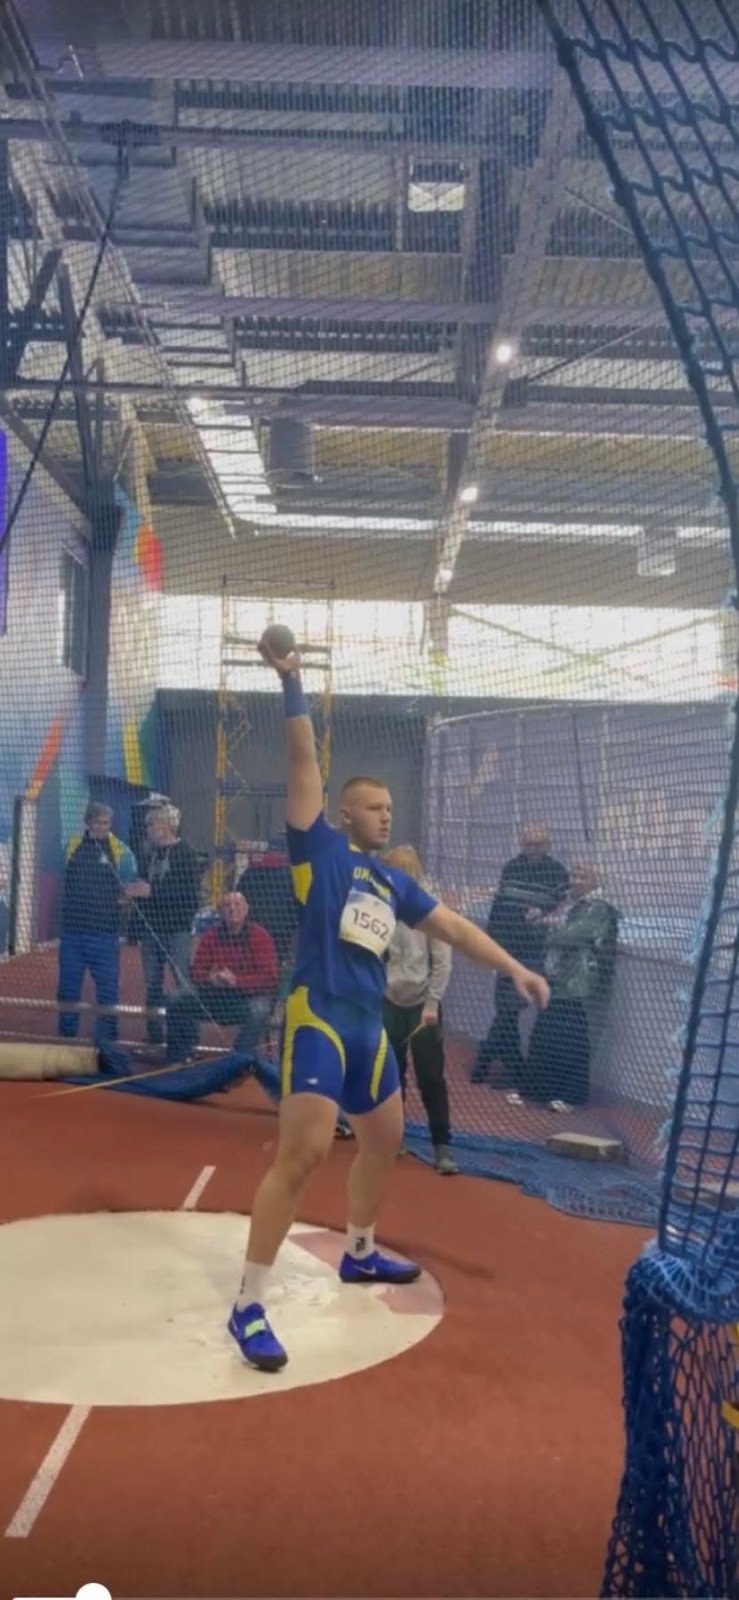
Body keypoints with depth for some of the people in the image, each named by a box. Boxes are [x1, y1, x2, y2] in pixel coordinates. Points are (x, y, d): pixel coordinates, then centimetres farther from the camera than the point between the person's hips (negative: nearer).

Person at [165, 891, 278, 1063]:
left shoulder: (259, 936, -9)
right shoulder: (210, 936, 2)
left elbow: (269, 978, -15)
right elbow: (196, 972, 2)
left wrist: (235, 980, -25)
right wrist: (210, 978, -21)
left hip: (251, 995, -4)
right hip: (216, 996, 4)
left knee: (258, 1010, -38)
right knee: (177, 1000, -12)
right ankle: (179, 1056, 2)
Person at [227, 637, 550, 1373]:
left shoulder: (393, 881, 16)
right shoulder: (320, 848, -1)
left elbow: (455, 927, 21)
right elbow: (304, 763, -9)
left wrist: (514, 967, 14)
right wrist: (292, 685, -15)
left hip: (369, 1028, 8)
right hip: (317, 1019, -8)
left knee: (384, 1142, 20)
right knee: (302, 1152, -17)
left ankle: (359, 1254, 43)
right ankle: (248, 1306, -10)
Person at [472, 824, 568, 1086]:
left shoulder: (557, 873, -5)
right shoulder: (511, 867, 9)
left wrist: (544, 913, -29)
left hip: (533, 954, -4)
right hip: (507, 950, 5)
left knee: (508, 1010, -5)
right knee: (506, 1011, 8)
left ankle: (484, 1063, 4)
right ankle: (514, 1069, 18)